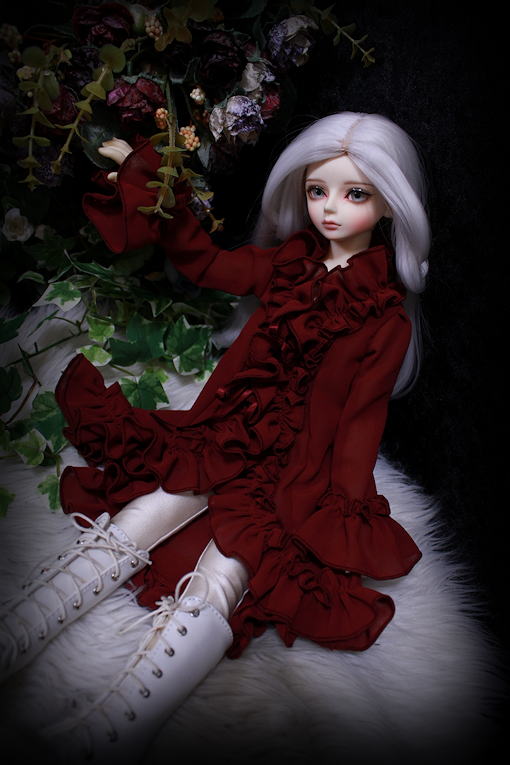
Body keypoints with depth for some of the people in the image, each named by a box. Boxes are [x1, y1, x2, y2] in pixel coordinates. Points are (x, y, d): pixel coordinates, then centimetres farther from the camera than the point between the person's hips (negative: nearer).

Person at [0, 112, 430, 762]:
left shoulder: (386, 314, 0)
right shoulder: (286, 262, 12)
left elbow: (360, 415, -2)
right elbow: (203, 262, 23)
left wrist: (346, 506, -13)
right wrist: (147, 173, 24)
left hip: (292, 464, -4)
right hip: (228, 432, 5)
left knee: (214, 586, -26)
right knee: (124, 532, -15)